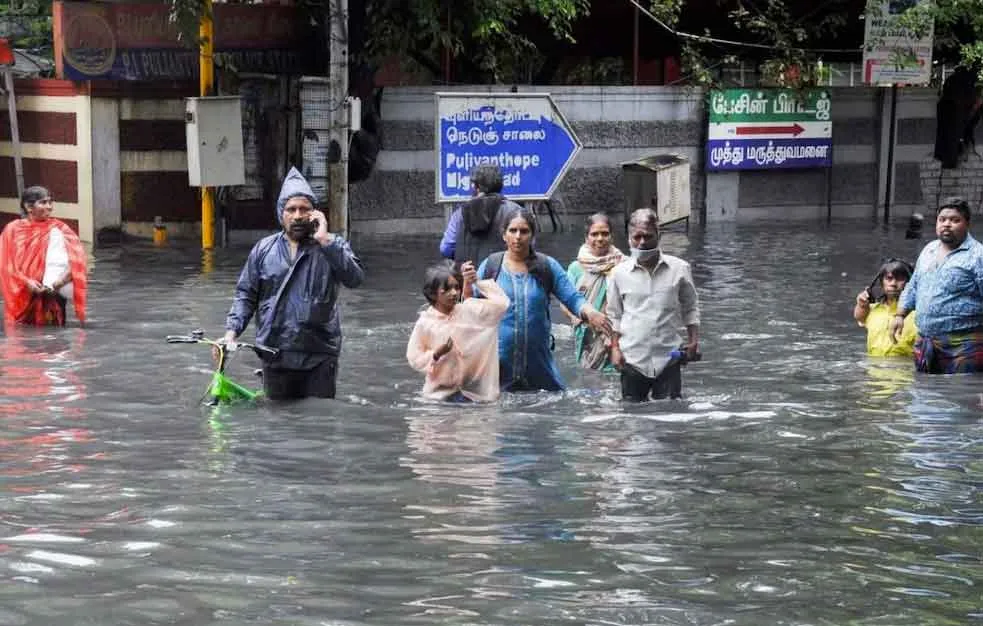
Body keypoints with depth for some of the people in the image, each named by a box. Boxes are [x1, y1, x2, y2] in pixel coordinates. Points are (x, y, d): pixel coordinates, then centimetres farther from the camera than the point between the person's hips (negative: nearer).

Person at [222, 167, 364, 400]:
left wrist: (324, 240, -17)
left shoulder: (331, 246, 2)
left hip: (319, 357, -2)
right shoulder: (264, 250, 9)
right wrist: (232, 331, -4)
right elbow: (246, 295, 10)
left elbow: (355, 278, -15)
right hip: (275, 358, 2)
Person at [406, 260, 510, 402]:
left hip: (471, 391, 1)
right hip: (440, 392, -1)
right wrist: (437, 354, -21)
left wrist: (478, 282, -11)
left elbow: (501, 303, -9)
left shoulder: (468, 311, -3)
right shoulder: (425, 322, -8)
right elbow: (414, 359, -4)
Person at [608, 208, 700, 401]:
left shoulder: (679, 269, 1)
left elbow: (690, 308, 10)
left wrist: (693, 340, 0)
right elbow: (614, 315, 11)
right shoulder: (619, 273, 3)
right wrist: (615, 347, 3)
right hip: (632, 358, 1)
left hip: (668, 358, -1)